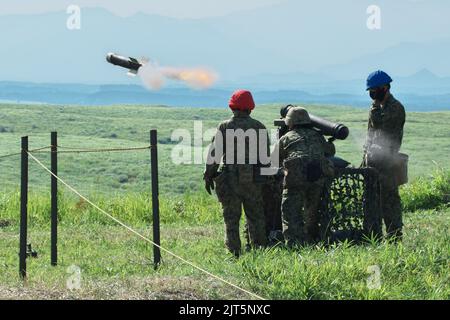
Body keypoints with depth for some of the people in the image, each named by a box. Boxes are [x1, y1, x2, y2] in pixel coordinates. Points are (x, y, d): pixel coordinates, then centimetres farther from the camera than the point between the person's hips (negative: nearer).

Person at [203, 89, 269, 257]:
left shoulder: (225, 127, -4)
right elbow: (266, 156, 5)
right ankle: (259, 249, 12)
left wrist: (208, 175, 3)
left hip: (230, 178, -2)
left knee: (231, 218, 4)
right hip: (253, 179, 2)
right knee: (255, 216, 11)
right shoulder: (259, 127, 2)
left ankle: (234, 252, 3)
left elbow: (214, 152, -5)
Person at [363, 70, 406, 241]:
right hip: (373, 161, 9)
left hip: (386, 161, -9)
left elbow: (377, 122, -22)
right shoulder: (378, 106, 18)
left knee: (389, 198, -9)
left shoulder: (395, 107, -9)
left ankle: (395, 236, -7)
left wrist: (375, 104, -9)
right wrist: (366, 157, 19)